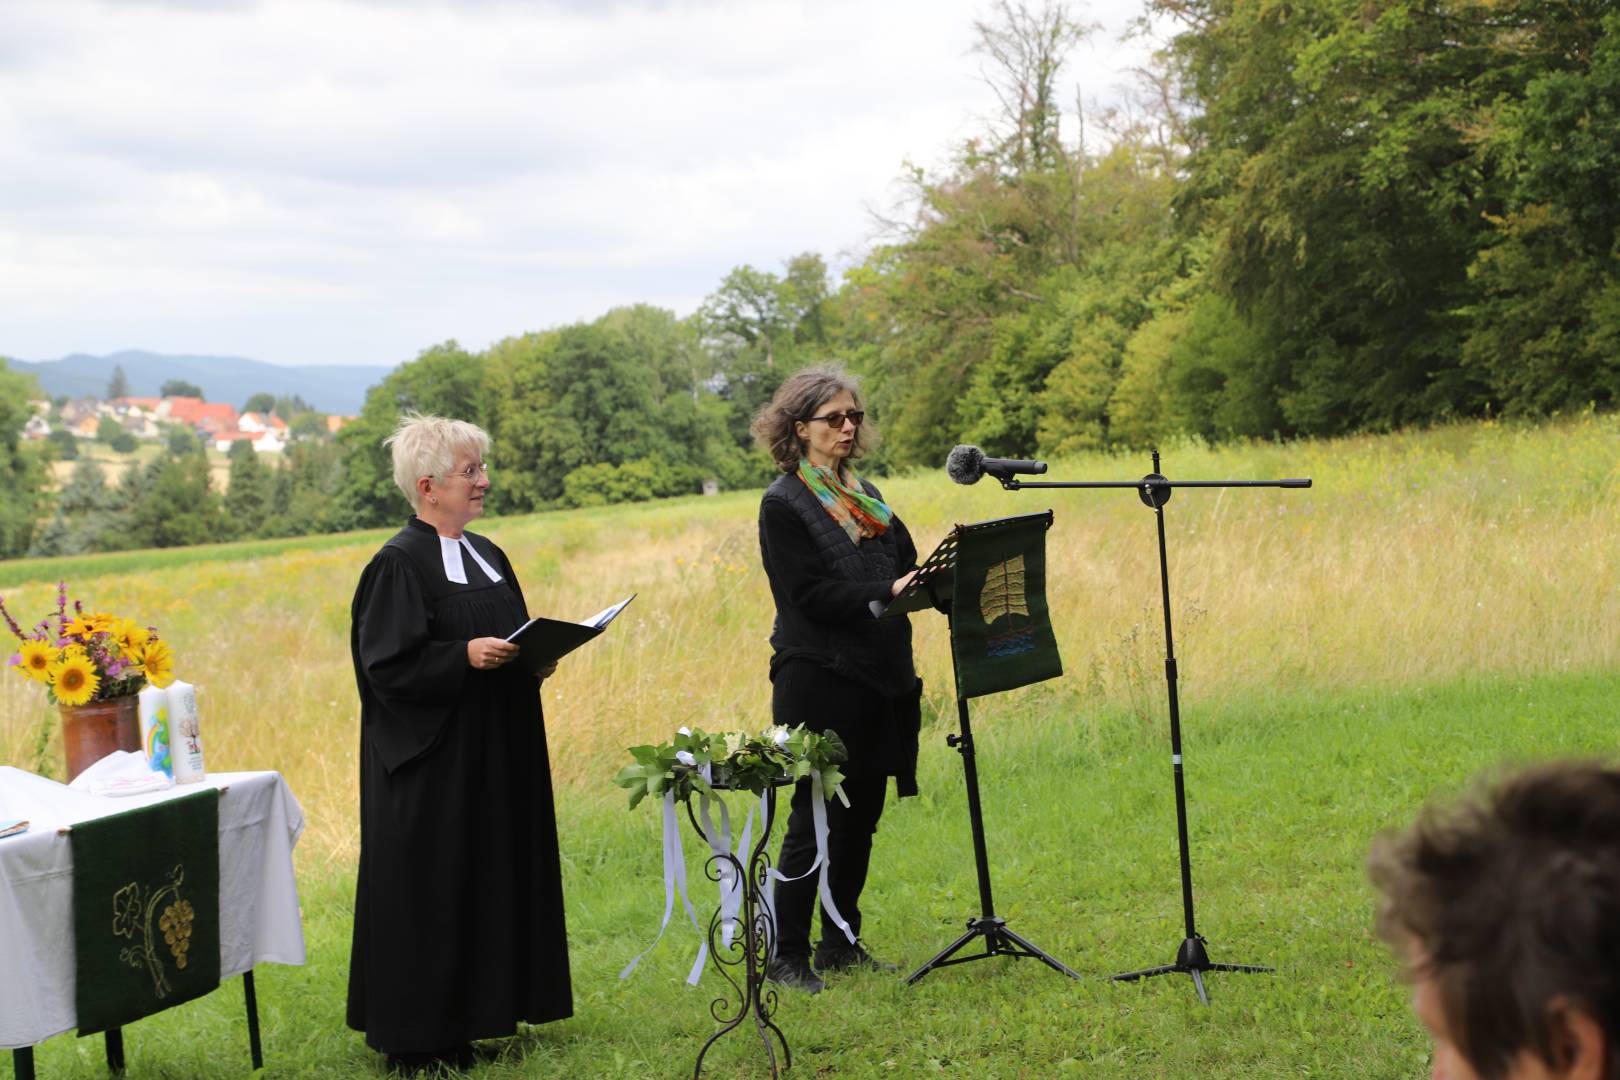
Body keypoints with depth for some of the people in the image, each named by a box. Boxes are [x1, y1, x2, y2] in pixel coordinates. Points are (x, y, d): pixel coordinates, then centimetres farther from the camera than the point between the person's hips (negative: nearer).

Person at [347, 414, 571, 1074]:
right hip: (431, 765, -8)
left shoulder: (486, 556, 13)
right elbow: (389, 667, -18)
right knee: (430, 894, -3)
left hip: (497, 759, 8)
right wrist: (465, 655, -27)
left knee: (491, 882, 11)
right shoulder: (399, 565, -13)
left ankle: (469, 1015, 21)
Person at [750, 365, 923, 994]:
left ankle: (841, 943, 22)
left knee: (861, 816, 11)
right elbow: (810, 594, -15)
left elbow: (904, 568, 14)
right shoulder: (784, 504, -7)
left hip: (878, 678, 7)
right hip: (820, 681, -7)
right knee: (815, 820, -4)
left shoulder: (865, 495, 15)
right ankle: (787, 958, 3)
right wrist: (885, 594, -23)